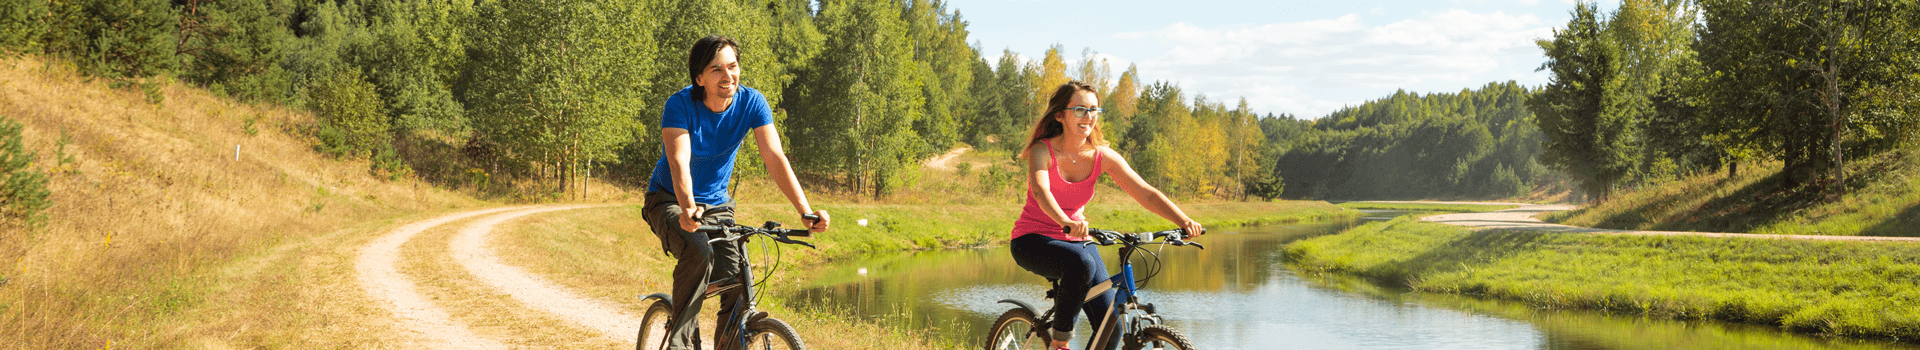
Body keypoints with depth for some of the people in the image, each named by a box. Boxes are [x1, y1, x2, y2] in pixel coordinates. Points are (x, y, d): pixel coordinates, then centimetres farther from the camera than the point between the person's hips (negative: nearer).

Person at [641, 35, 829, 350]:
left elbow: (775, 159, -20)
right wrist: (688, 207, -55)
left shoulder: (752, 103, -14)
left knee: (738, 285, -14)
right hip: (669, 202, -3)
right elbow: (679, 162, -35)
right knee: (698, 253, -33)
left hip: (716, 205, 4)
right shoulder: (680, 105, -23)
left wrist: (805, 211, -33)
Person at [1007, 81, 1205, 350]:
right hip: (1032, 241, -5)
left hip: (1076, 241, 5)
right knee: (1080, 264, -37)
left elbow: (1147, 194, -12)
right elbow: (1041, 191, -38)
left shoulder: (1103, 156, -6)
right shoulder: (1043, 151, -18)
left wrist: (1184, 221, -29)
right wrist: (1066, 222, -58)